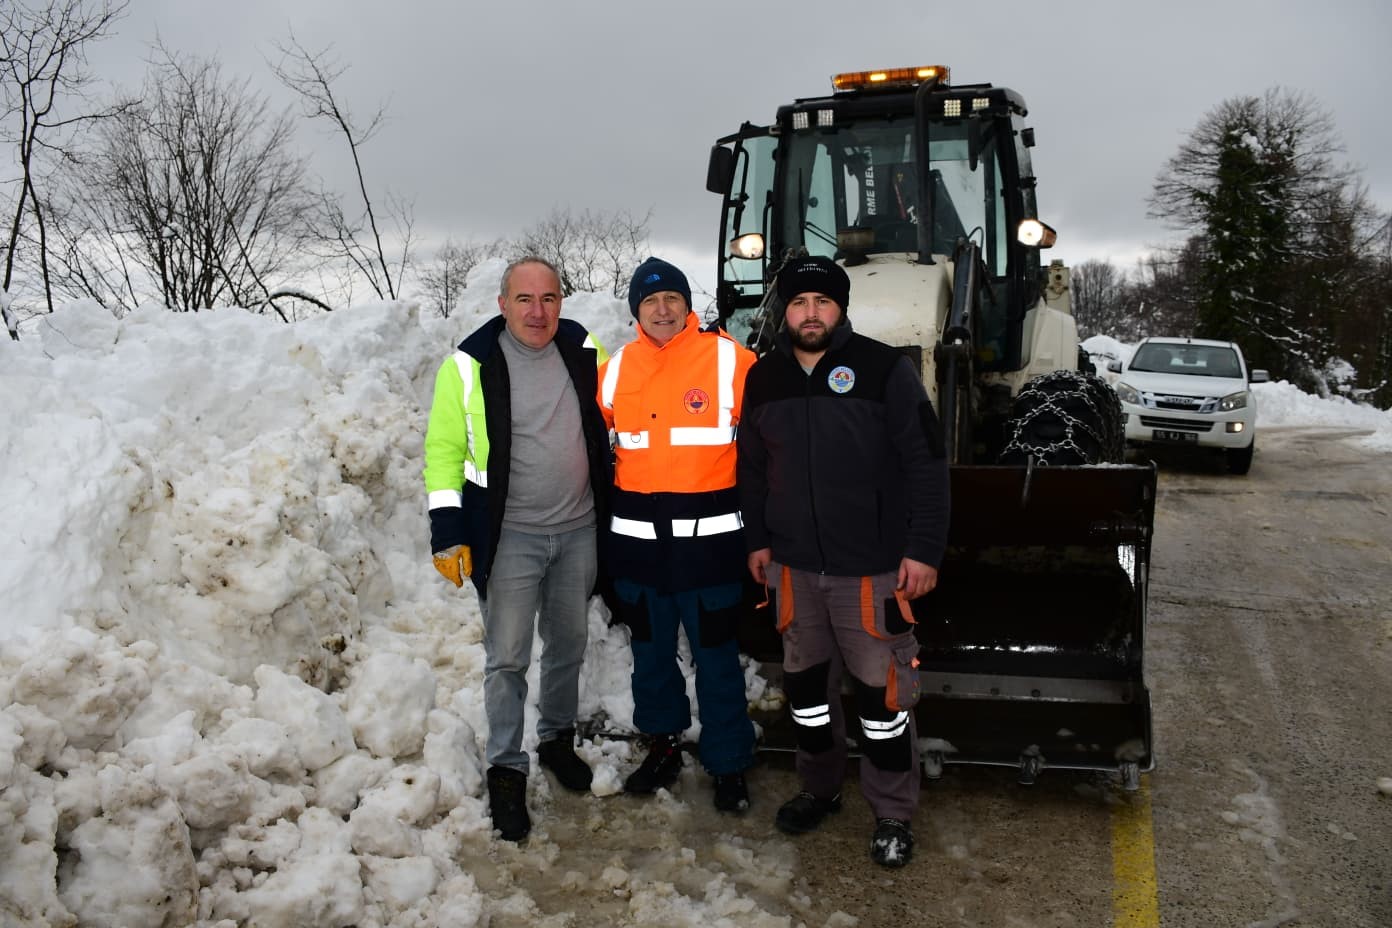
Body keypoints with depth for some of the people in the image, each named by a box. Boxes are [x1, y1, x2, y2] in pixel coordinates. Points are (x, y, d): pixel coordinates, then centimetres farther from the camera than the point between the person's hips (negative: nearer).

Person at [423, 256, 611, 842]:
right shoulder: (471, 366, -10)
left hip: (579, 530, 4)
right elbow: (444, 451, -6)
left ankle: (557, 739, 39)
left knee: (568, 646, 18)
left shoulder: (584, 351, 0)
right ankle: (506, 772, 16)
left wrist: (613, 510, 13)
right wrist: (447, 533, -11)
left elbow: (609, 421, 14)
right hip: (509, 537, -3)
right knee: (507, 659, 0)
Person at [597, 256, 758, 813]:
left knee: (715, 655, 4)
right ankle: (662, 745, 35)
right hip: (637, 538, 4)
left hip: (708, 537, -4)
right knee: (650, 650, 17)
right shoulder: (616, 369, 5)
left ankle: (729, 765, 19)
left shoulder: (730, 360, -6)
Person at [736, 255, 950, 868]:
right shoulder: (764, 378, 6)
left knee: (882, 691, 4)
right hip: (793, 565, 5)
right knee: (806, 682, 16)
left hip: (872, 567, -4)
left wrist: (923, 549, -12)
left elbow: (926, 464, -9)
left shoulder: (884, 369, -9)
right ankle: (819, 787, 36)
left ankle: (893, 813, 21)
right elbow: (752, 468, 16)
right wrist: (757, 539, 14)